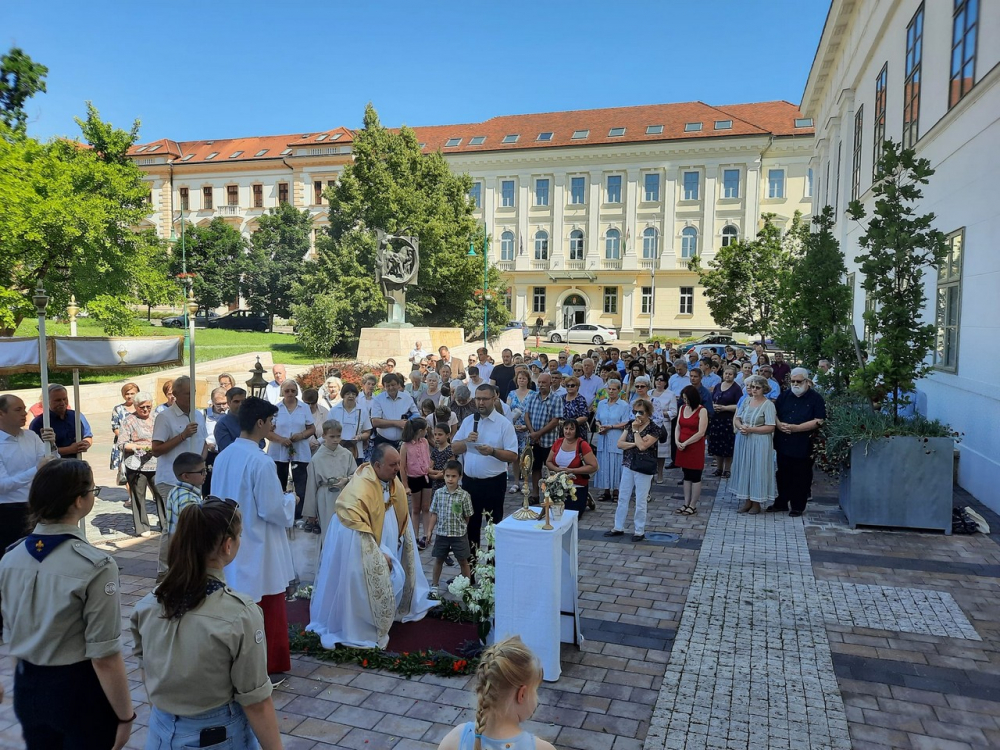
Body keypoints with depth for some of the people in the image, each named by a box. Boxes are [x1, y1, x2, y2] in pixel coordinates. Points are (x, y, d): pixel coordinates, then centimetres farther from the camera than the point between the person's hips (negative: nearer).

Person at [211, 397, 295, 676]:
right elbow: (272, 510, -22)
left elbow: (219, 498, 11)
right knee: (269, 610, 9)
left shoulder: (223, 456, 0)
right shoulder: (260, 461, -24)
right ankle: (269, 666, 21)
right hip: (259, 549, -7)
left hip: (233, 546, 7)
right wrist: (289, 499, -2)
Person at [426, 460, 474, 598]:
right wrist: (430, 530, 2)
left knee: (463, 561, 9)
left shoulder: (464, 495, -12)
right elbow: (434, 513, 3)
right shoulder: (438, 493, -4)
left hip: (459, 534, -2)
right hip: (441, 533, 2)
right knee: (438, 560, 14)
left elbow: (467, 516, -3)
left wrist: (461, 528, 3)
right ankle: (434, 586, 28)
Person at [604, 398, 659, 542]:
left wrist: (636, 430, -15)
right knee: (622, 498, 12)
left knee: (640, 501, 4)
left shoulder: (654, 429, -11)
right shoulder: (630, 425, 4)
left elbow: (642, 446, -23)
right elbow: (619, 444, -2)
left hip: (643, 469, -5)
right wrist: (634, 444, -15)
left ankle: (639, 531, 17)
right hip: (628, 466, 5)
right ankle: (618, 528, 24)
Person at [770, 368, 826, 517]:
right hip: (783, 443, 5)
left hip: (803, 447, -5)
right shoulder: (785, 395, 10)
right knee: (783, 475, 15)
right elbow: (774, 412, 12)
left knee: (801, 477, 5)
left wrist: (796, 428, -21)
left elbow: (818, 421, -14)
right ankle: (781, 502, 27)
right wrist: (778, 424, -9)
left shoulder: (816, 398, -6)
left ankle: (798, 506, 16)